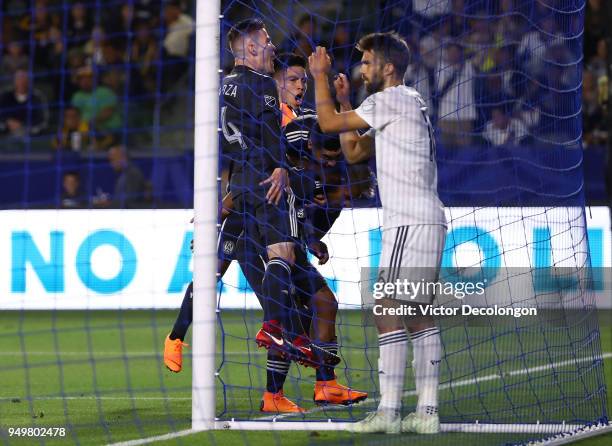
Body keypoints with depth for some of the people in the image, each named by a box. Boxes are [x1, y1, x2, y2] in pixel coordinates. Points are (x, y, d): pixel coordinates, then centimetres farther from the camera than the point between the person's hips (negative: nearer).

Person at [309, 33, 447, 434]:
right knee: (420, 316, 8)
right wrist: (345, 102, 19)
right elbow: (354, 152, 27)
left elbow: (329, 124, -8)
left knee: (389, 314, -11)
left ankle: (388, 412, -15)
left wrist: (320, 76, 4)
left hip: (410, 223, -10)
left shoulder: (392, 100, -8)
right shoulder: (408, 104, 22)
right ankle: (427, 412, 5)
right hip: (427, 221, 10)